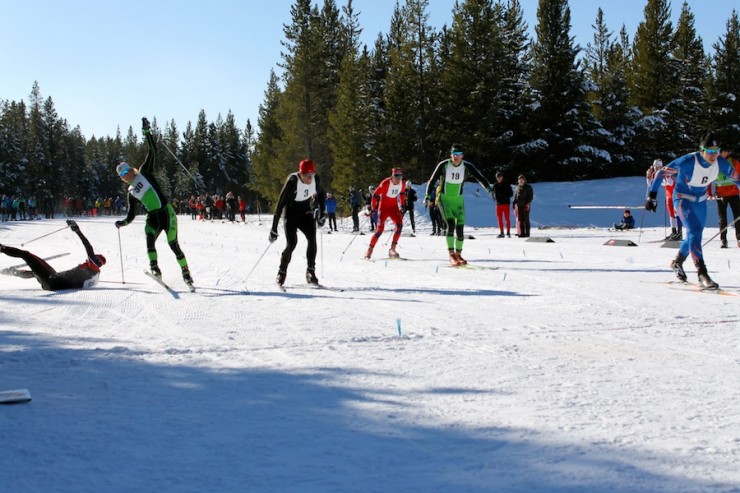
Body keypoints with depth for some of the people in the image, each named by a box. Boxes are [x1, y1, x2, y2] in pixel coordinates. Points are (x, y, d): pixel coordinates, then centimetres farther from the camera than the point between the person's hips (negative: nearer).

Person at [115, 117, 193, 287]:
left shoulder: (144, 173, 6)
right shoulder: (131, 192, 17)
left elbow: (153, 151, -2)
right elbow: (131, 215, 19)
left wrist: (146, 131, -7)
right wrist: (122, 223, 0)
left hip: (166, 212, -4)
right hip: (152, 218, 4)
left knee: (173, 244, -5)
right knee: (149, 239, -25)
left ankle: (185, 271, 7)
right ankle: (154, 266, -31)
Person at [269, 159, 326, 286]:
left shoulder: (316, 179, -14)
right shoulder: (293, 181, -28)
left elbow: (321, 194, 10)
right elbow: (280, 203, -27)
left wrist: (322, 213, 7)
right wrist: (274, 228, -29)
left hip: (306, 213, 4)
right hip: (291, 214, -4)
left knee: (312, 239, -16)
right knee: (291, 243, -18)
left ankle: (310, 272, -6)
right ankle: (281, 273, 1)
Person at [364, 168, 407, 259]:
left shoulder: (403, 183, -5)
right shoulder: (386, 183, -20)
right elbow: (375, 195, -13)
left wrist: (402, 205, 18)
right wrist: (373, 208, -12)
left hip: (394, 207, 4)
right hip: (383, 207, -4)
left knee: (399, 225, -18)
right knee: (380, 229, -11)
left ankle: (392, 249, -13)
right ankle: (369, 251, 3)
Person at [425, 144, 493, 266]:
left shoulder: (467, 167, -7)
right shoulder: (443, 165, -11)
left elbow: (480, 177, -15)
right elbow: (433, 180, -4)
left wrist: (489, 188, -30)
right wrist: (428, 195, -11)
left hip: (458, 200, 3)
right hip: (444, 199, -3)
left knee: (460, 227, -1)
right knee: (451, 224, -19)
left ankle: (458, 254, 16)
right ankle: (451, 255, -15)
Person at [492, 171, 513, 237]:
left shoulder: (506, 185, 0)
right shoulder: (495, 185, 9)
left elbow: (511, 193, 0)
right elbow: (493, 193, 18)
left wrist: (505, 197, -15)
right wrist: (494, 197, -4)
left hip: (506, 203, -3)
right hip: (498, 204, 3)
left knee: (507, 218, -3)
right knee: (500, 219, 3)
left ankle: (508, 232, 2)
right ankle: (501, 232, 8)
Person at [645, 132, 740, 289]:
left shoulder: (721, 163, -17)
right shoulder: (688, 162, -30)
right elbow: (661, 173, -23)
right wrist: (652, 196, -24)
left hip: (700, 201, 6)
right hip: (683, 198, -6)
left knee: (694, 235, 17)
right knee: (695, 231, -23)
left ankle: (677, 262, 44)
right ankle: (702, 274, -26)